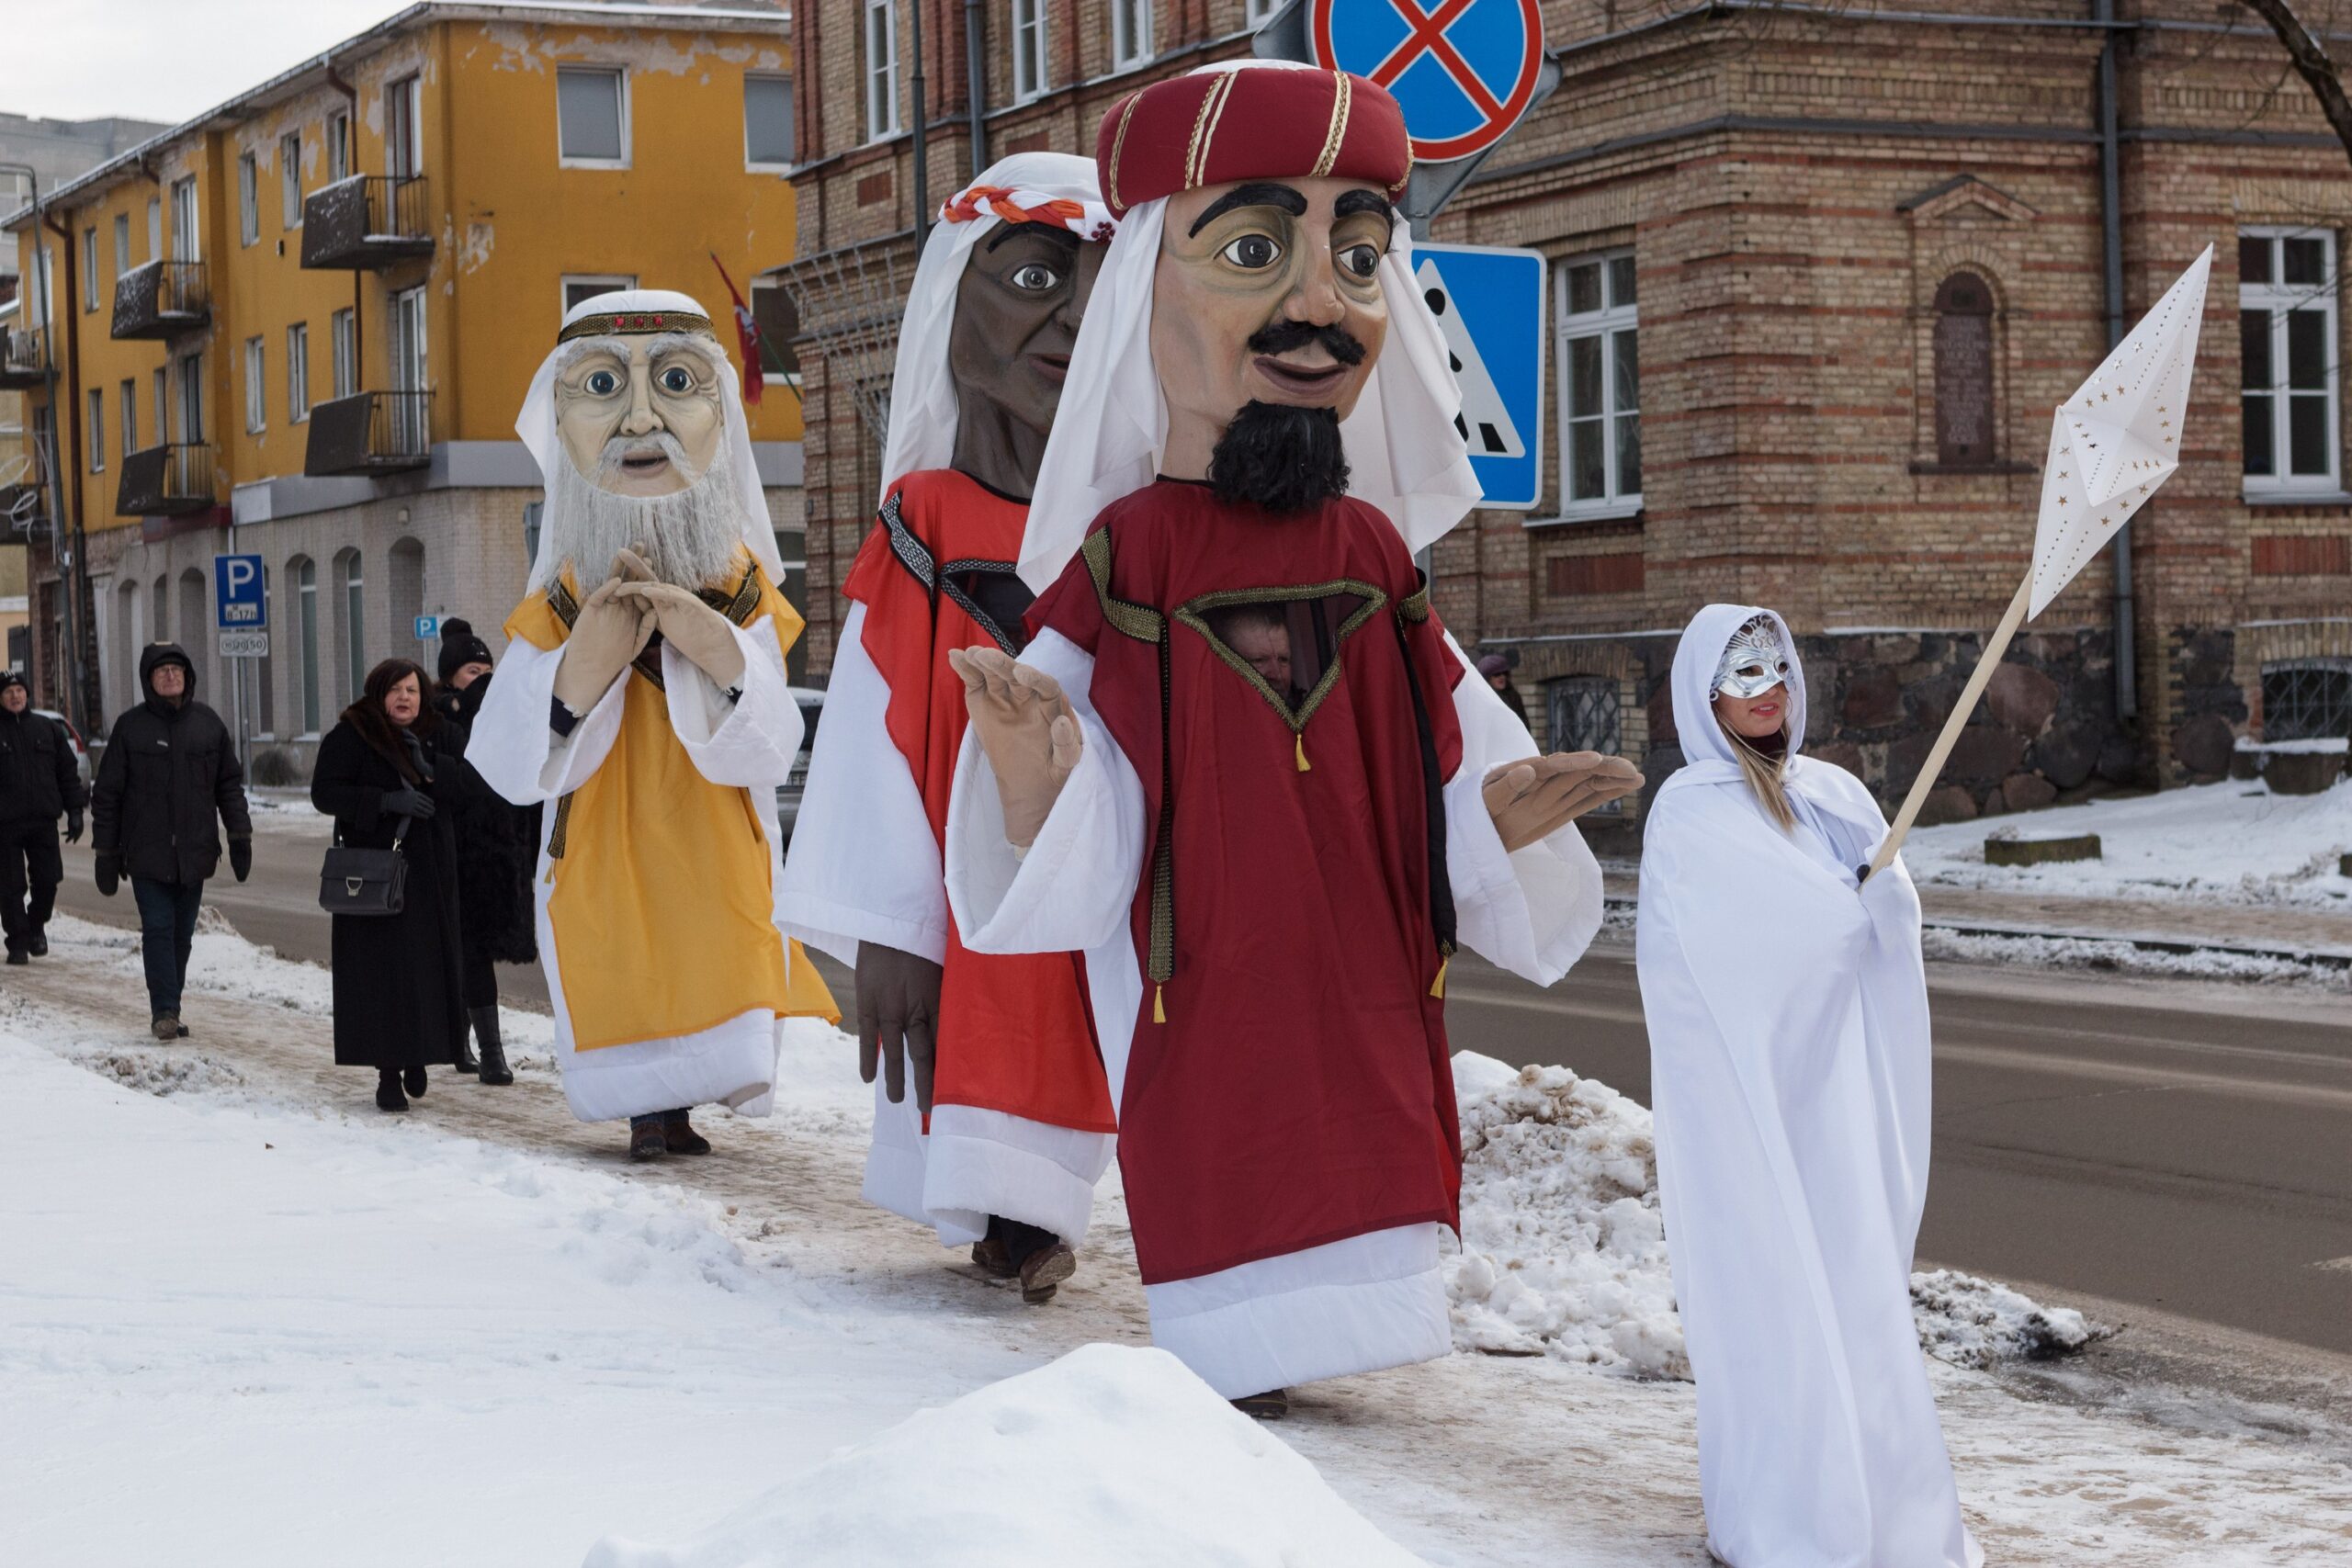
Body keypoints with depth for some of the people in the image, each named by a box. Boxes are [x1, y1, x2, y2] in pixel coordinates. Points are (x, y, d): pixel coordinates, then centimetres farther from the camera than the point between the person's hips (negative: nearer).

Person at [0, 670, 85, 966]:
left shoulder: (48, 729, 10)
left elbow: (68, 773, 13)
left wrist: (75, 810, 7)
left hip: (43, 822, 2)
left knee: (47, 881, 0)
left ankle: (36, 925, 26)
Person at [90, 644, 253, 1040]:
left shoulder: (208, 723, 7)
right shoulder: (130, 727, 0)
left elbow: (230, 783, 13)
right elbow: (106, 794, 3)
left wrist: (240, 834, 5)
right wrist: (106, 852, 1)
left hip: (194, 853, 3)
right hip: (147, 854, -3)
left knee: (182, 934, 7)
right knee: (158, 929, -10)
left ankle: (170, 1010, 15)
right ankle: (164, 1012, -10)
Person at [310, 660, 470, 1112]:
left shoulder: (435, 735, 12)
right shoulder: (350, 736, -2)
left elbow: (464, 781, 4)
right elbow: (324, 791, -10)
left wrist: (429, 767, -14)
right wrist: (385, 800, -19)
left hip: (429, 871, 4)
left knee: (428, 965, 4)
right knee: (383, 971, -7)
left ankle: (416, 1057, 23)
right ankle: (389, 1073, -5)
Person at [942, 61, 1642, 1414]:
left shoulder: (1373, 559, 3)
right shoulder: (1118, 569, -11)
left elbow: (1435, 826, 10)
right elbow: (1061, 890, -13)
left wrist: (1505, 818, -10)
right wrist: (1030, 775, -32)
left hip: (1363, 1028, 5)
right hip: (1199, 1033, -5)